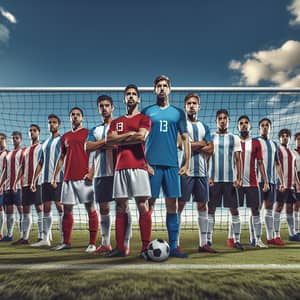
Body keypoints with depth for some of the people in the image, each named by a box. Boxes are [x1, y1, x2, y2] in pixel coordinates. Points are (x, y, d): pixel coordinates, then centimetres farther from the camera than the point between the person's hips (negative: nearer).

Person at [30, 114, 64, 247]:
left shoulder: (63, 140, 3)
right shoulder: (45, 143, 21)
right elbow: (40, 163, 22)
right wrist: (33, 180, 16)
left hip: (58, 179, -6)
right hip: (45, 179, 7)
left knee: (60, 206, -7)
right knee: (46, 208, 7)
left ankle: (63, 239, -3)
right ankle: (45, 239, 13)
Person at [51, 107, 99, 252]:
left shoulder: (88, 133, 3)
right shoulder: (65, 136, 18)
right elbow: (61, 158, 21)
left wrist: (92, 172, -15)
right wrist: (55, 176, 16)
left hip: (84, 178, -5)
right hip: (68, 178, 6)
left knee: (90, 208, -3)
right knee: (67, 210, 8)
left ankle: (92, 243, 2)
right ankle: (66, 242, 19)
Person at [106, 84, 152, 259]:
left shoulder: (144, 118, 9)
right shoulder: (116, 122, 22)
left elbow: (141, 137, -10)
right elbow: (109, 140, 5)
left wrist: (119, 140, 0)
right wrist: (130, 134, -4)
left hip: (138, 166, -4)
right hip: (120, 168, 5)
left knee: (143, 207, -7)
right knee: (120, 208, 5)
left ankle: (146, 247, -3)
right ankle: (120, 248, 11)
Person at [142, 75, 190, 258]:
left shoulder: (178, 113, 13)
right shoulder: (147, 112, 9)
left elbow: (185, 139, 11)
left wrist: (187, 164, 2)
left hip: (172, 165, 2)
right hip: (152, 164, -1)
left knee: (172, 205, 3)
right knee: (150, 204, 0)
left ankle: (173, 246, 11)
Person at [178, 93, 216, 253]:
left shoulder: (204, 127, 18)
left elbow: (210, 149, 8)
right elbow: (180, 143, -14)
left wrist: (192, 146, -6)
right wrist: (201, 143, -4)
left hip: (202, 171, 6)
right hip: (185, 171, -6)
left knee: (202, 205, 7)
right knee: (180, 205, -4)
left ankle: (203, 243, 16)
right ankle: (175, 243, 3)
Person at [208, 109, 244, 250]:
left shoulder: (234, 138, 9)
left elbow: (238, 160, 6)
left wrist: (239, 178, -5)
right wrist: (207, 177, -5)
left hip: (230, 180, 1)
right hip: (214, 179, 0)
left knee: (234, 209, 2)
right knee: (211, 209, 2)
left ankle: (236, 240, 10)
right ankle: (208, 239, 10)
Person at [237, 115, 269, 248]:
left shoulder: (256, 143, 8)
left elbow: (260, 163, 8)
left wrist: (265, 181, 1)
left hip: (252, 183, 2)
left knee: (255, 210, 2)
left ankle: (257, 240, 9)